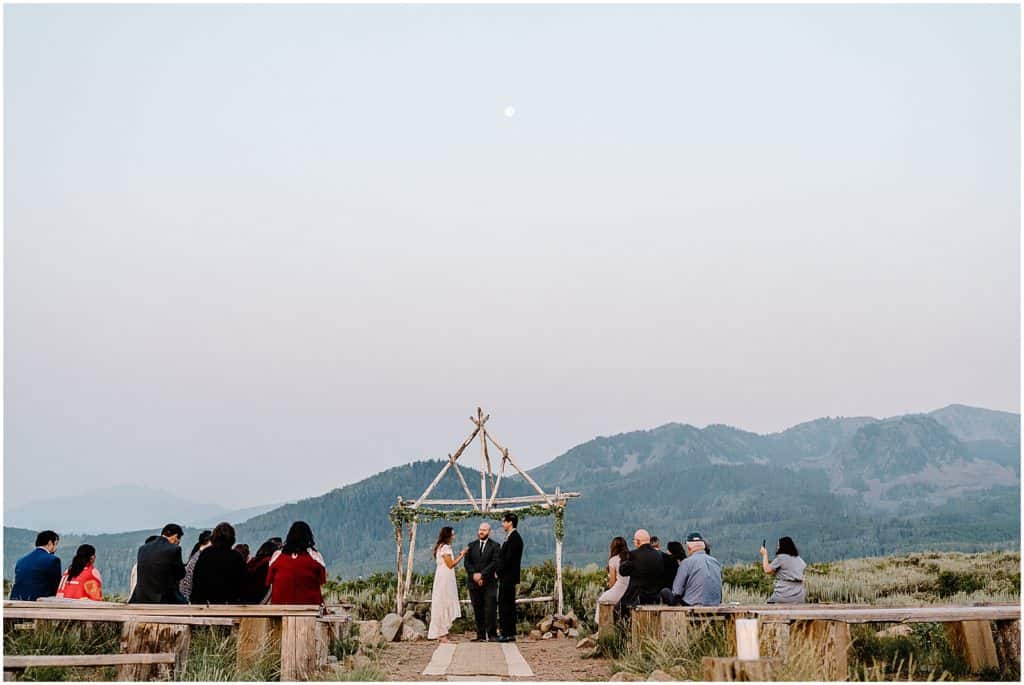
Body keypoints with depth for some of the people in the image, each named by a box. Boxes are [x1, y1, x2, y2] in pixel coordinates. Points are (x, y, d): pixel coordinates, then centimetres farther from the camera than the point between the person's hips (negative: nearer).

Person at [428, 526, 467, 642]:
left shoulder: (441, 547, 17)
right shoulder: (445, 547, -13)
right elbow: (450, 564, -15)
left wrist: (459, 555, 13)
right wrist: (461, 555, -9)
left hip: (443, 579, 10)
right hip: (445, 579, -10)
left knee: (442, 606, 10)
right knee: (444, 606, -7)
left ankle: (440, 634, 12)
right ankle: (442, 635, -4)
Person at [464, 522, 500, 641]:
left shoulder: (494, 546, 4)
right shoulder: (471, 546, 14)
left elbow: (494, 563, -7)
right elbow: (467, 563, 7)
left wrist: (482, 574, -14)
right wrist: (474, 574, -10)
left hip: (489, 582, -3)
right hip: (474, 582, 3)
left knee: (490, 609, -8)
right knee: (478, 610, 3)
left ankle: (492, 634, -4)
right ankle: (481, 635, 7)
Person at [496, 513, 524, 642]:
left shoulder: (514, 537, -15)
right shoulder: (511, 537, 16)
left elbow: (508, 558, -20)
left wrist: (499, 572, -11)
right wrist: (499, 571, 11)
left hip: (508, 577, -10)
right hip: (506, 577, 10)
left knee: (505, 605, -8)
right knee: (508, 605, 12)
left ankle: (507, 634, -6)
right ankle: (510, 633, 17)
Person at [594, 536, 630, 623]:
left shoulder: (613, 560, -6)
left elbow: (612, 581, -6)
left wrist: (609, 585, 16)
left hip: (619, 589, -5)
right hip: (630, 591, 5)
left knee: (601, 600, 20)